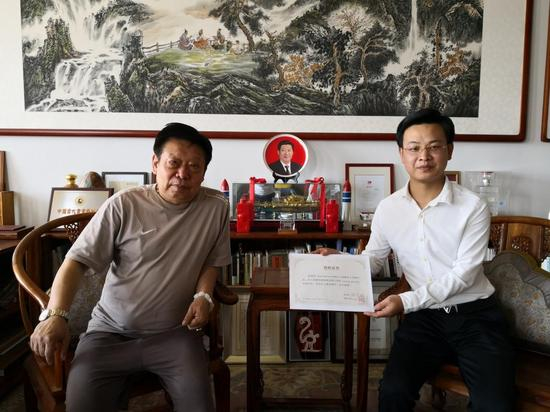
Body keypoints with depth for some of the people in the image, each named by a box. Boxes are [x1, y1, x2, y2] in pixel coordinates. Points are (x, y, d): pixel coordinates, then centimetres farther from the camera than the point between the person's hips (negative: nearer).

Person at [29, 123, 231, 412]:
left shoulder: (216, 208, -3)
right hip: (111, 332, 0)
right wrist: (55, 315, -19)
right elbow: (76, 261, -6)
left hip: (173, 333, 1)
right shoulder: (124, 205, -9)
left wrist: (203, 295, -8)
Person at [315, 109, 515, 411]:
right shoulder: (388, 208, 0)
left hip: (475, 315, -1)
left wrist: (406, 301, -20)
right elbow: (372, 261, 10)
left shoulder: (473, 208, -10)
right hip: (425, 316, 2)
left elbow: (462, 274, -12)